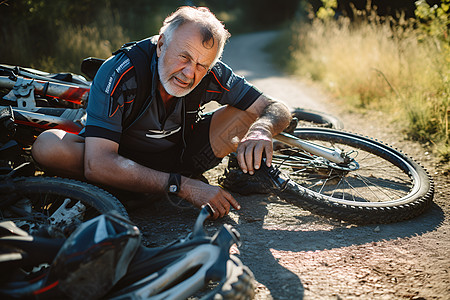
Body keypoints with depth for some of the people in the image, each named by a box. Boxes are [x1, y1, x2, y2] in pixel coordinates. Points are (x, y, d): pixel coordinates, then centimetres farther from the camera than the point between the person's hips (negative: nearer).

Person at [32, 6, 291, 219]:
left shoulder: (211, 76, -22)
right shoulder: (119, 74, -32)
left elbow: (277, 109, -14)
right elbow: (98, 165, -41)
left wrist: (261, 130, -41)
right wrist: (184, 187, -44)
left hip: (180, 158, 3)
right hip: (124, 161, -2)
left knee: (247, 113, -15)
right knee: (49, 147, -32)